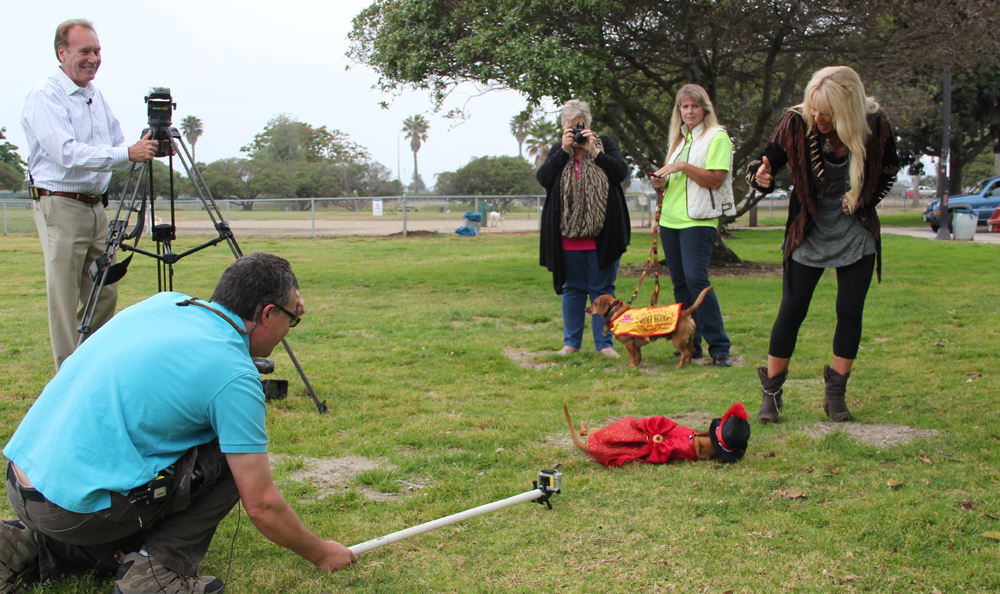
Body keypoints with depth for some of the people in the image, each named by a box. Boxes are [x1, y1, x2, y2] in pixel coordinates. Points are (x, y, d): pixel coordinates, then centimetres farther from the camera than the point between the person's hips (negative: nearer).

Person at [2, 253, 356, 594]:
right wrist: (320, 554, 5)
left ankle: (30, 543, 18)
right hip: (76, 503, -8)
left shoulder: (164, 302, 7)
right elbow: (261, 506, -9)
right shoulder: (233, 376, -14)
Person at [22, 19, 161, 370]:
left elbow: (116, 147, 21)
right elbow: (67, 154, -24)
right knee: (64, 299, -4)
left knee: (104, 292, 11)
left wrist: (147, 150, 0)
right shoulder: (44, 96, -11)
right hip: (60, 207, -8)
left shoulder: (95, 95, 14)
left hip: (96, 206, 8)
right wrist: (127, 154, -31)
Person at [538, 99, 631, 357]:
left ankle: (604, 342, 10)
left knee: (602, 288, 3)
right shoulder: (557, 150, 10)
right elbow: (543, 178, -6)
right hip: (569, 234, 1)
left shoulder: (605, 144, 8)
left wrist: (594, 151, -13)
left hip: (602, 234, -1)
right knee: (572, 288, 8)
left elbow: (622, 172, -6)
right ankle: (571, 341, 17)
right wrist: (564, 150, -10)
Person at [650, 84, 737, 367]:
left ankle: (719, 347, -11)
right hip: (670, 219, 7)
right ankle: (691, 345, 13)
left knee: (696, 279, -17)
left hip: (698, 220, -7)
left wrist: (682, 166, -17)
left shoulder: (716, 136, -2)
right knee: (680, 283, 7)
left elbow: (715, 179, -12)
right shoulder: (680, 139, 19)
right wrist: (662, 182, 5)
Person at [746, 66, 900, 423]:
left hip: (856, 235, 1)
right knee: (791, 310, -3)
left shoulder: (874, 125, -13)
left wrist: (864, 200, -10)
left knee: (850, 311, 0)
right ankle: (771, 394, 9)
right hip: (808, 234, -1)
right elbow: (765, 162, -10)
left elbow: (889, 169, 5)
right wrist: (761, 176, -34)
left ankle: (836, 394, 14)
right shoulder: (795, 123, -17)